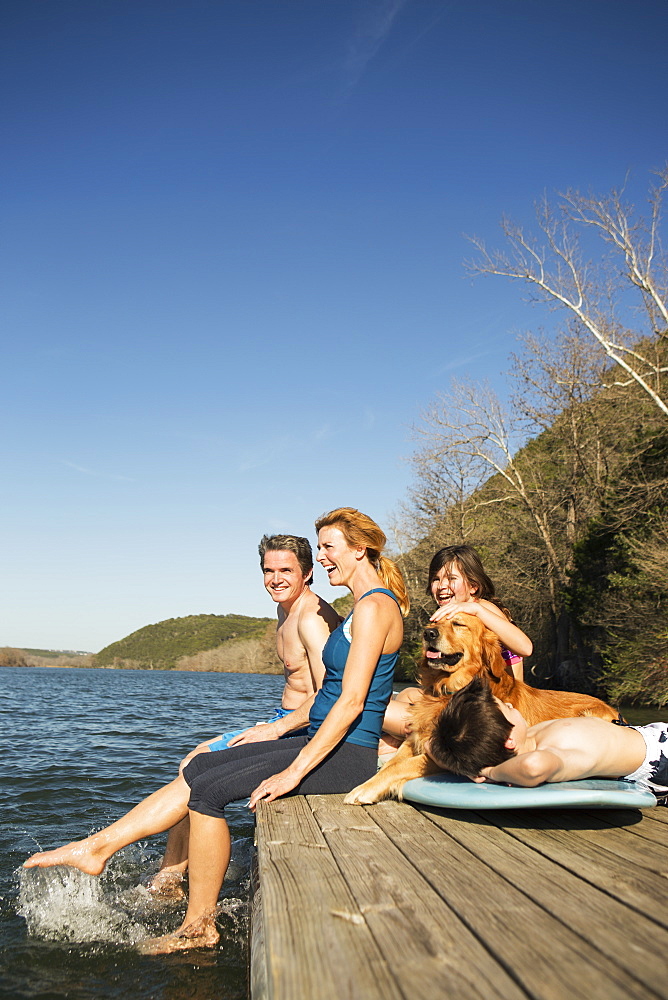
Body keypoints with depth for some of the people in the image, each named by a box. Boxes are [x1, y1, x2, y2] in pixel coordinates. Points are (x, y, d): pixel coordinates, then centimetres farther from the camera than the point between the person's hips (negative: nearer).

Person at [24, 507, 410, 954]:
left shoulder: (375, 607, -17)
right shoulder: (364, 606, 15)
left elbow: (352, 702, -22)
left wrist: (294, 772, -21)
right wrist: (276, 730, 17)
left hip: (347, 757, -10)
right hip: (325, 742, 10)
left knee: (209, 790, -15)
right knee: (198, 768, 5)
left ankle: (199, 928, 0)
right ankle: (97, 848, 10)